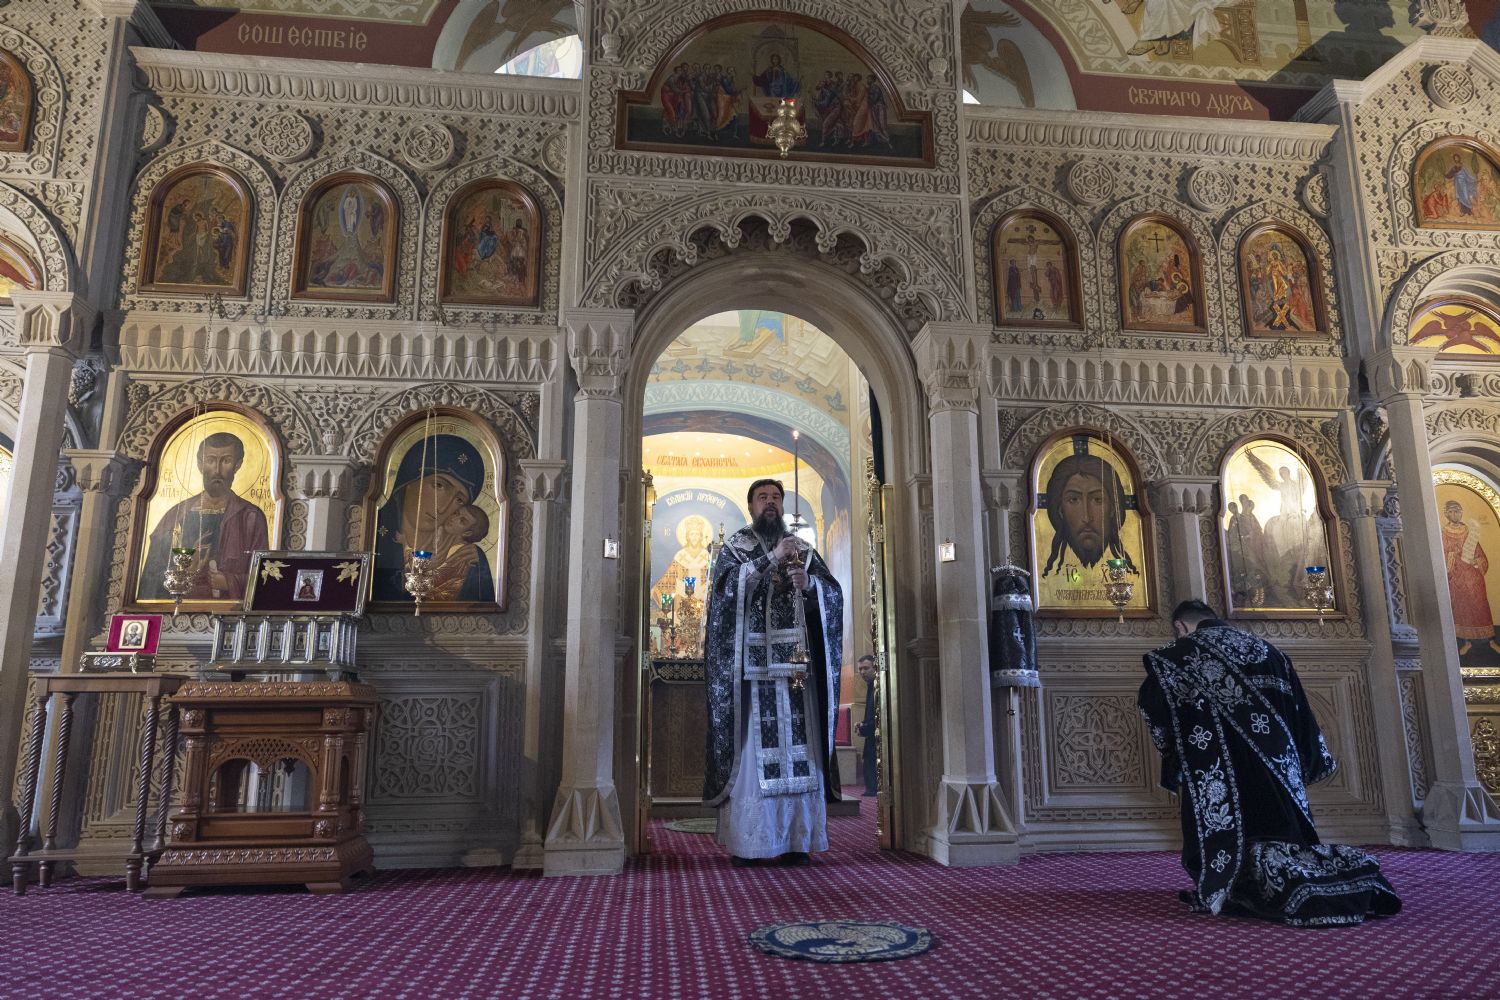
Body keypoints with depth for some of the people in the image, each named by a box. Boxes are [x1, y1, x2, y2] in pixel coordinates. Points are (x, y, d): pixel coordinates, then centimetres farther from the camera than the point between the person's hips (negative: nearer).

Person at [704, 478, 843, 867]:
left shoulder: (803, 549, 17)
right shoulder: (735, 546, 8)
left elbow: (834, 595, 8)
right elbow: (728, 586, -11)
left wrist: (808, 583, -12)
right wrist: (772, 559, -18)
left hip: (796, 663, 3)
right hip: (751, 664, -3)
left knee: (797, 749, 0)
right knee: (750, 748, -6)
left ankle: (796, 840, 6)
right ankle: (745, 841, 0)